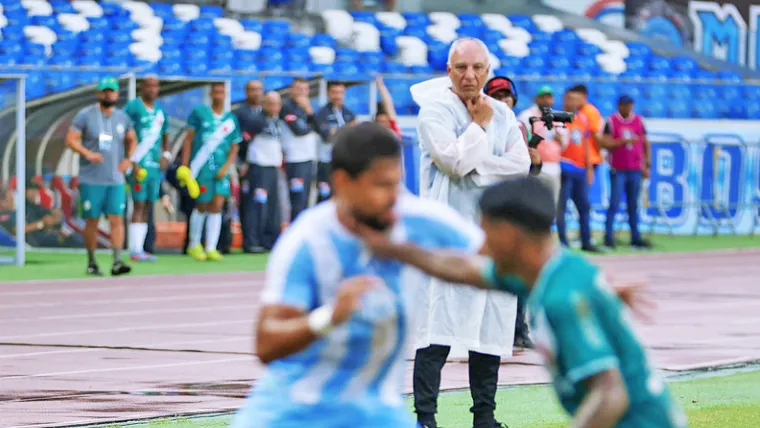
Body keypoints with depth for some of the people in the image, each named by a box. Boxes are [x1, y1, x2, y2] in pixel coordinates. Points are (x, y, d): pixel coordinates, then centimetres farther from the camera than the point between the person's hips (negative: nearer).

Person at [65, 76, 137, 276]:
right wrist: (88, 153, -24)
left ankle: (117, 262, -12)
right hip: (91, 181, -3)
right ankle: (91, 263, 13)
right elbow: (70, 139, -8)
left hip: (115, 180, 3)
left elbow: (132, 140, 23)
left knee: (117, 219, -8)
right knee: (92, 221, 2)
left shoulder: (123, 118, 9)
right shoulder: (85, 115, -3)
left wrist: (128, 159, 5)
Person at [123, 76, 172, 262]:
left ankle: (140, 249, 11)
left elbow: (165, 136, 25)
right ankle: (135, 251, -9)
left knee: (147, 208, 8)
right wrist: (131, 162, -15)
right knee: (139, 205, -9)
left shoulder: (160, 111, 14)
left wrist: (166, 155, 7)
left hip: (155, 165, 7)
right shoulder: (133, 107, -8)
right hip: (139, 164, -7)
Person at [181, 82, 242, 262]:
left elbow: (234, 147, 11)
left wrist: (226, 167, -4)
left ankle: (211, 248, -2)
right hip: (202, 166, -2)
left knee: (217, 206, -6)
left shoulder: (231, 119, 9)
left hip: (221, 168, 2)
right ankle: (194, 245, 19)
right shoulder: (199, 112, 3)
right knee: (202, 206, 1)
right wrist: (184, 166, 0)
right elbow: (189, 139, 5)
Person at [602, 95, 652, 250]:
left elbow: (645, 144, 13)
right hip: (617, 170, -4)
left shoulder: (638, 121, 9)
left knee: (634, 205, 7)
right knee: (614, 203, -8)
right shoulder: (611, 122, -2)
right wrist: (624, 141, -20)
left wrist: (647, 165, 8)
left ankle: (635, 238, 9)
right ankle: (608, 237, -6)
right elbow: (606, 143, -9)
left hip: (635, 170, 4)